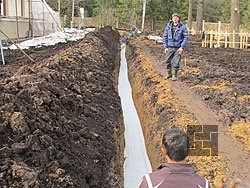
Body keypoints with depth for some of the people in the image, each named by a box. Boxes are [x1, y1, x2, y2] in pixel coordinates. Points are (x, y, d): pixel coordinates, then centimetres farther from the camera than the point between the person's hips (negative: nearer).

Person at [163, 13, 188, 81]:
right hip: (170, 47, 3)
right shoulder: (168, 26, 3)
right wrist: (165, 47, 2)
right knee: (167, 61, 7)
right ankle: (169, 74, 25)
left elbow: (186, 37, -6)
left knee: (176, 62, -3)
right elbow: (165, 36, 8)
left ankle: (174, 75, 13)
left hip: (178, 48, -3)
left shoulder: (182, 27, -6)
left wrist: (182, 47, -12)